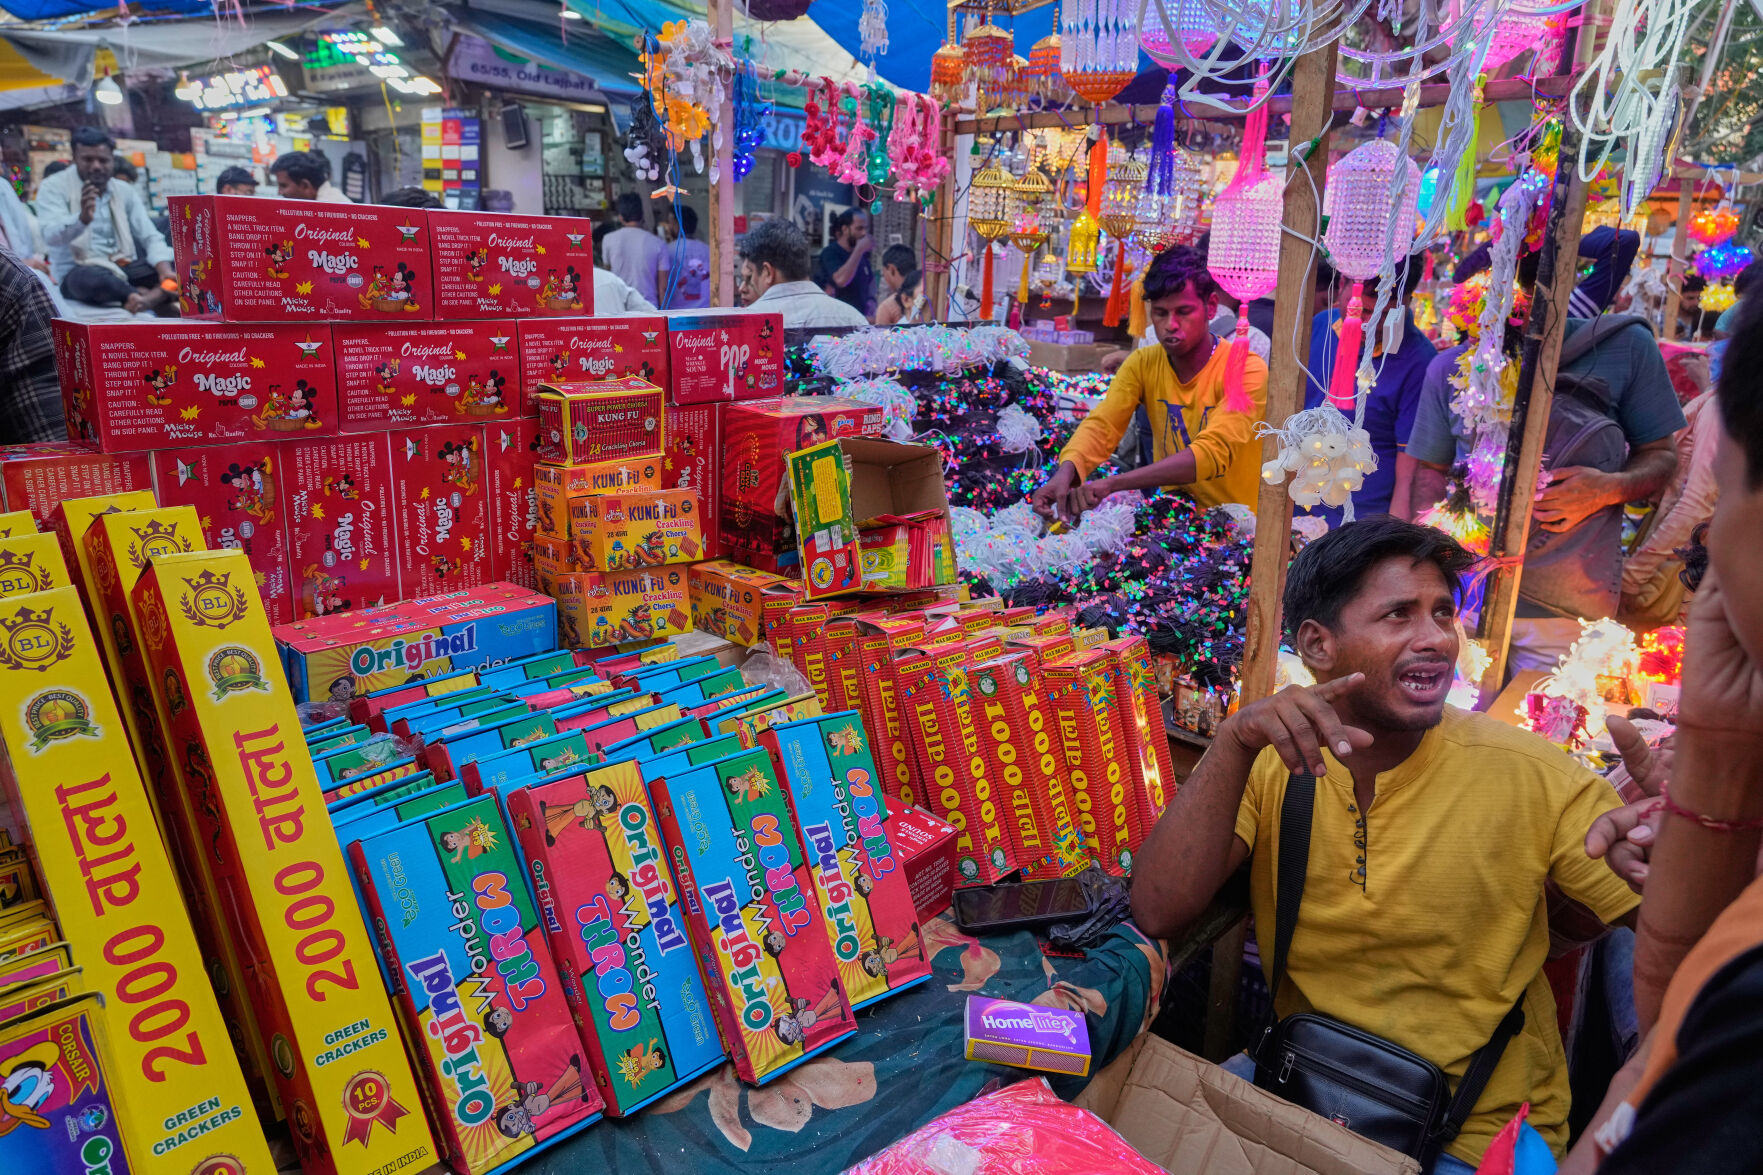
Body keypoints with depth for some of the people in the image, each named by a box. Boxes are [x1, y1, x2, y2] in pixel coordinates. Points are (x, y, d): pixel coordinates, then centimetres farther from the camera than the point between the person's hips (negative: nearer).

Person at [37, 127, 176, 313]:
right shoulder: (54, 187, -1)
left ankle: (146, 299, -38)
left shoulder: (125, 191, 13)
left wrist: (165, 271, -17)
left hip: (123, 269, 5)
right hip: (78, 271, -5)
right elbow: (50, 236, -17)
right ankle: (160, 295, -27)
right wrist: (83, 218, -39)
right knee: (89, 279, -42)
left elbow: (151, 237, 5)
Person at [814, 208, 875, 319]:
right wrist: (859, 250, -22)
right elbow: (841, 280, -29)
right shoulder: (830, 252, -11)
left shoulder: (862, 254, 11)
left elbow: (871, 280, 28)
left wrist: (871, 299, 8)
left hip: (861, 317, 7)